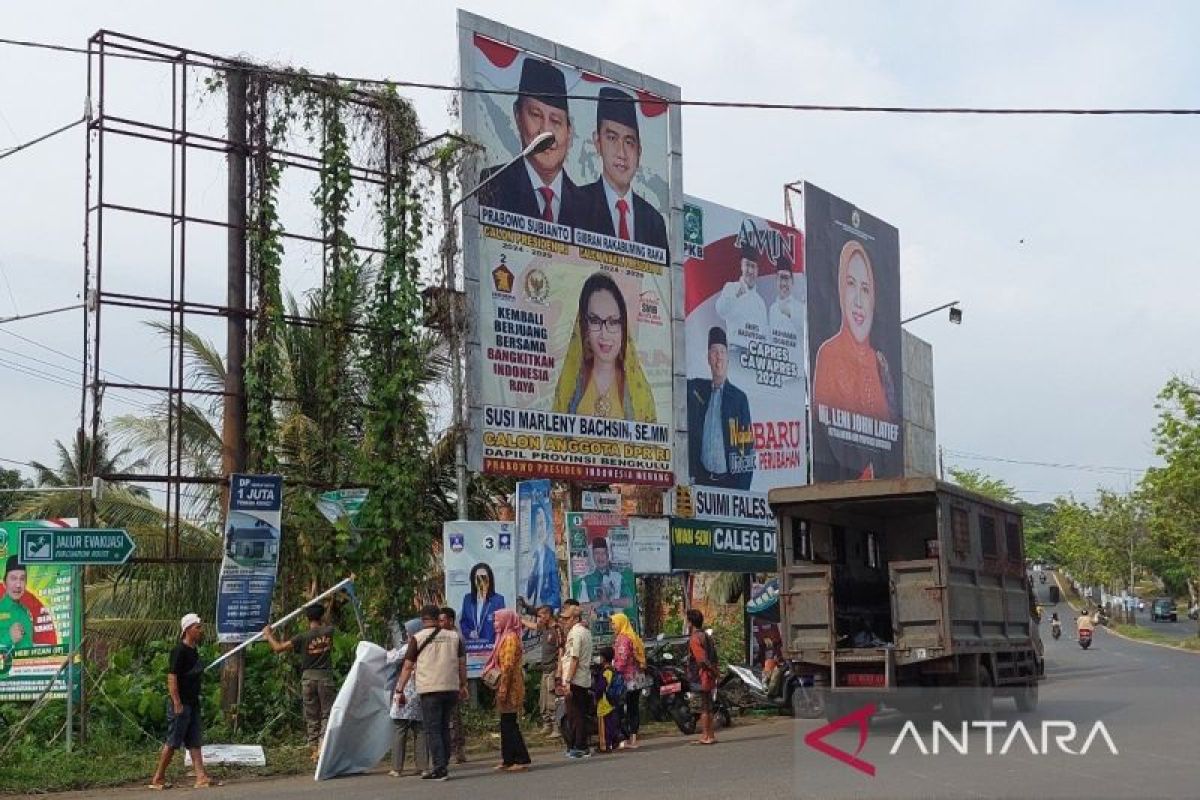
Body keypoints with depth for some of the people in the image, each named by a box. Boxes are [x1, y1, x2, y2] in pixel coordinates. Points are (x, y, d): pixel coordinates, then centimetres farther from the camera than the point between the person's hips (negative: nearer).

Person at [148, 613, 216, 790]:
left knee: (195, 742, 5)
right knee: (173, 742, -2)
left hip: (193, 703, 9)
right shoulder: (179, 651, -14)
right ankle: (158, 779, 9)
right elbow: (171, 678, -19)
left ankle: (201, 777, 3)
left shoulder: (194, 650, 12)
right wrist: (177, 704, -22)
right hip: (180, 704, -9)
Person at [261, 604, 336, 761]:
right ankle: (323, 744, -15)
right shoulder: (328, 632, -1)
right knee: (328, 713, 2)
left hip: (309, 678, 0)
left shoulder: (303, 637, -6)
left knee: (311, 716, 10)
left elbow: (278, 648, -7)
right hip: (325, 677, 0)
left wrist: (269, 635, 9)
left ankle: (314, 748, 11)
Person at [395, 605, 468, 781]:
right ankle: (444, 765, 18)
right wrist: (463, 686, 20)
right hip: (451, 688, 4)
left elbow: (407, 667, 0)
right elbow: (462, 663, 11)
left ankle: (440, 768, -7)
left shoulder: (418, 638, -1)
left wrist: (400, 690, 5)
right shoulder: (454, 636, 8)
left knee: (432, 730, 0)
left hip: (429, 689, -4)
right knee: (444, 727, 16)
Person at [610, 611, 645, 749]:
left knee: (621, 709, -4)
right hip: (637, 680, 9)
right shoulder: (634, 638, 15)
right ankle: (633, 739, 12)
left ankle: (628, 739, -6)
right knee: (634, 708, 10)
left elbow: (621, 660, -21)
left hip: (627, 679, -9)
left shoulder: (623, 639, -13)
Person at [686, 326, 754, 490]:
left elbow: (747, 446, -2)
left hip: (730, 480, -2)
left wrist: (743, 487, -7)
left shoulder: (739, 398, 1)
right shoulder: (696, 389, 8)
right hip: (702, 478, 2)